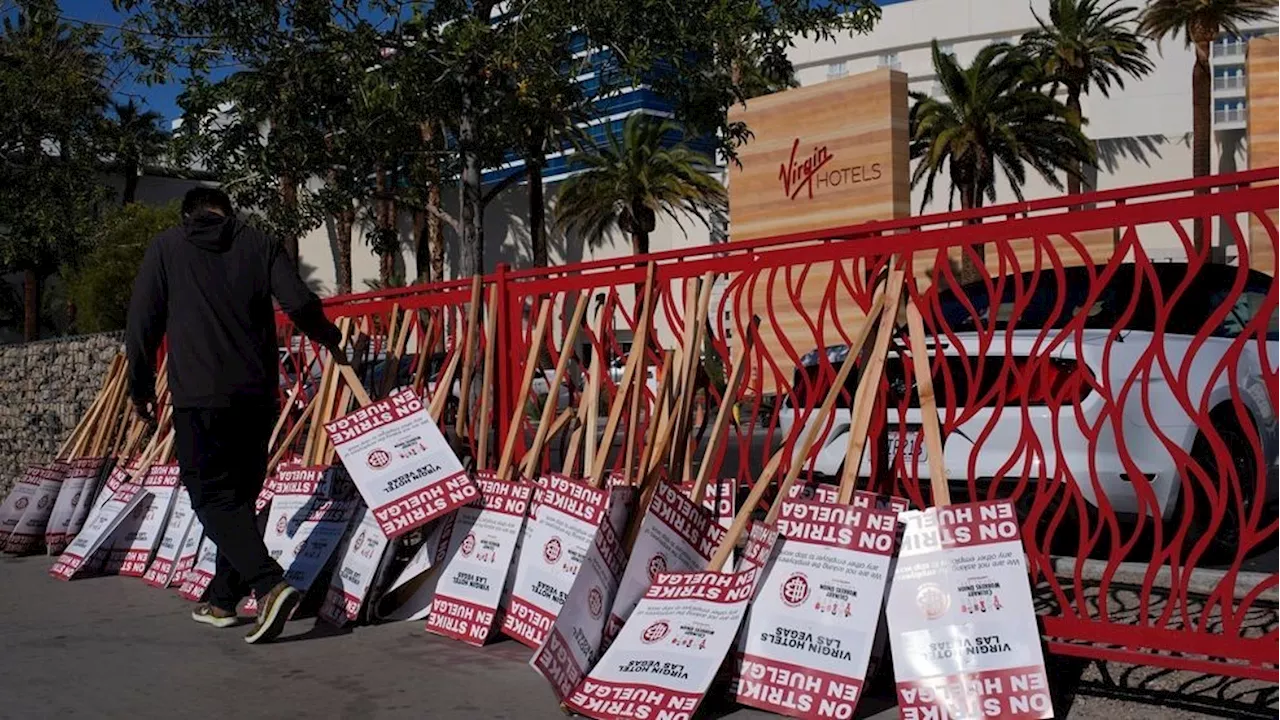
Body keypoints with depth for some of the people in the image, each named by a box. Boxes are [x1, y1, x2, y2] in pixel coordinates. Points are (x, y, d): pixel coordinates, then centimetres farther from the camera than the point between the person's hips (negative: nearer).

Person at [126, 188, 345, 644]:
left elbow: (141, 325, 4)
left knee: (213, 498, -2)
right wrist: (331, 340, 15)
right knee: (239, 497, 15)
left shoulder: (166, 247, 7)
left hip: (199, 398, -3)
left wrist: (141, 389, 16)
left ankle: (269, 585, -21)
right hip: (257, 396, 3)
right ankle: (222, 601, 22)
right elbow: (300, 303, -4)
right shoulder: (261, 245, 9)